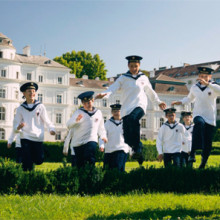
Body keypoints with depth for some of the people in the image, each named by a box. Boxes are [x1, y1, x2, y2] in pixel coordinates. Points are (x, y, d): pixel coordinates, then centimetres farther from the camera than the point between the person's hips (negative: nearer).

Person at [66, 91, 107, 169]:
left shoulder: (98, 112, 15)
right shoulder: (78, 112, 3)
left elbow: (100, 127, 29)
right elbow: (68, 125, -10)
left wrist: (103, 136, 13)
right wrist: (76, 120, -28)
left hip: (91, 141, 1)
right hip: (78, 143, -1)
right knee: (80, 164, 1)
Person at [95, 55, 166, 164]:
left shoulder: (143, 78, 14)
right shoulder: (123, 78, 9)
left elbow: (150, 92, 29)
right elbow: (113, 87, -6)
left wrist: (158, 102, 39)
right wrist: (104, 94, -25)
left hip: (139, 106, -1)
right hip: (127, 108, 2)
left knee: (133, 118, -34)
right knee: (127, 134, -6)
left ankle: (137, 148, -31)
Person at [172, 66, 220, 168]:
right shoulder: (194, 87, 11)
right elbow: (190, 98, 32)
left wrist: (207, 83, -34)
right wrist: (180, 102, 17)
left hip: (210, 119, 0)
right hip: (198, 115, 0)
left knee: (207, 145, 0)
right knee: (200, 123, -37)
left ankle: (203, 165, 20)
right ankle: (192, 153, -41)